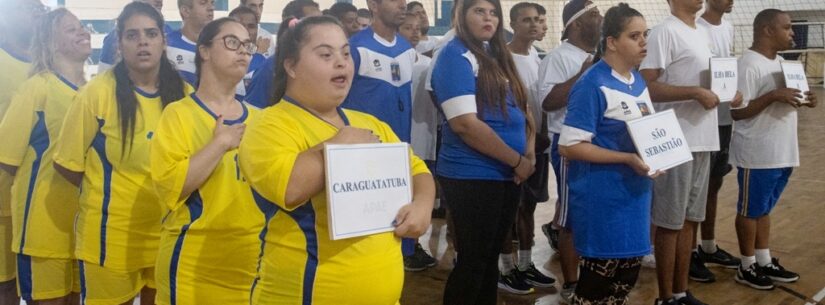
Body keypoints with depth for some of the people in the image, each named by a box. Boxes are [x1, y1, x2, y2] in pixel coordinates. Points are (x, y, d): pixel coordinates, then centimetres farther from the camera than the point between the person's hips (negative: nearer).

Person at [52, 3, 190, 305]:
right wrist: (108, 190, 3)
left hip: (168, 230, 4)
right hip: (112, 233, -3)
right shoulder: (98, 92, -12)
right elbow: (67, 162, -4)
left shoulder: (183, 93, -1)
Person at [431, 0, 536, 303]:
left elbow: (518, 106, 19)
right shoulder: (456, 55, -13)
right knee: (473, 258, 1)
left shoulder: (497, 54, 13)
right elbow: (464, 123, -22)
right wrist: (518, 160, -15)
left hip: (506, 174, 8)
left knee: (491, 255, 16)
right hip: (472, 176, -8)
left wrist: (529, 152, 0)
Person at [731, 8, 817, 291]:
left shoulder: (779, 62, 12)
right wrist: (773, 96, -26)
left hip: (780, 153, 9)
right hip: (756, 155, -9)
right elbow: (737, 112, -19)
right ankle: (747, 267, 16)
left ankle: (765, 262, 27)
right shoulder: (749, 65, -17)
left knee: (764, 209, 17)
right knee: (750, 211, 4)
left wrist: (802, 101, 2)